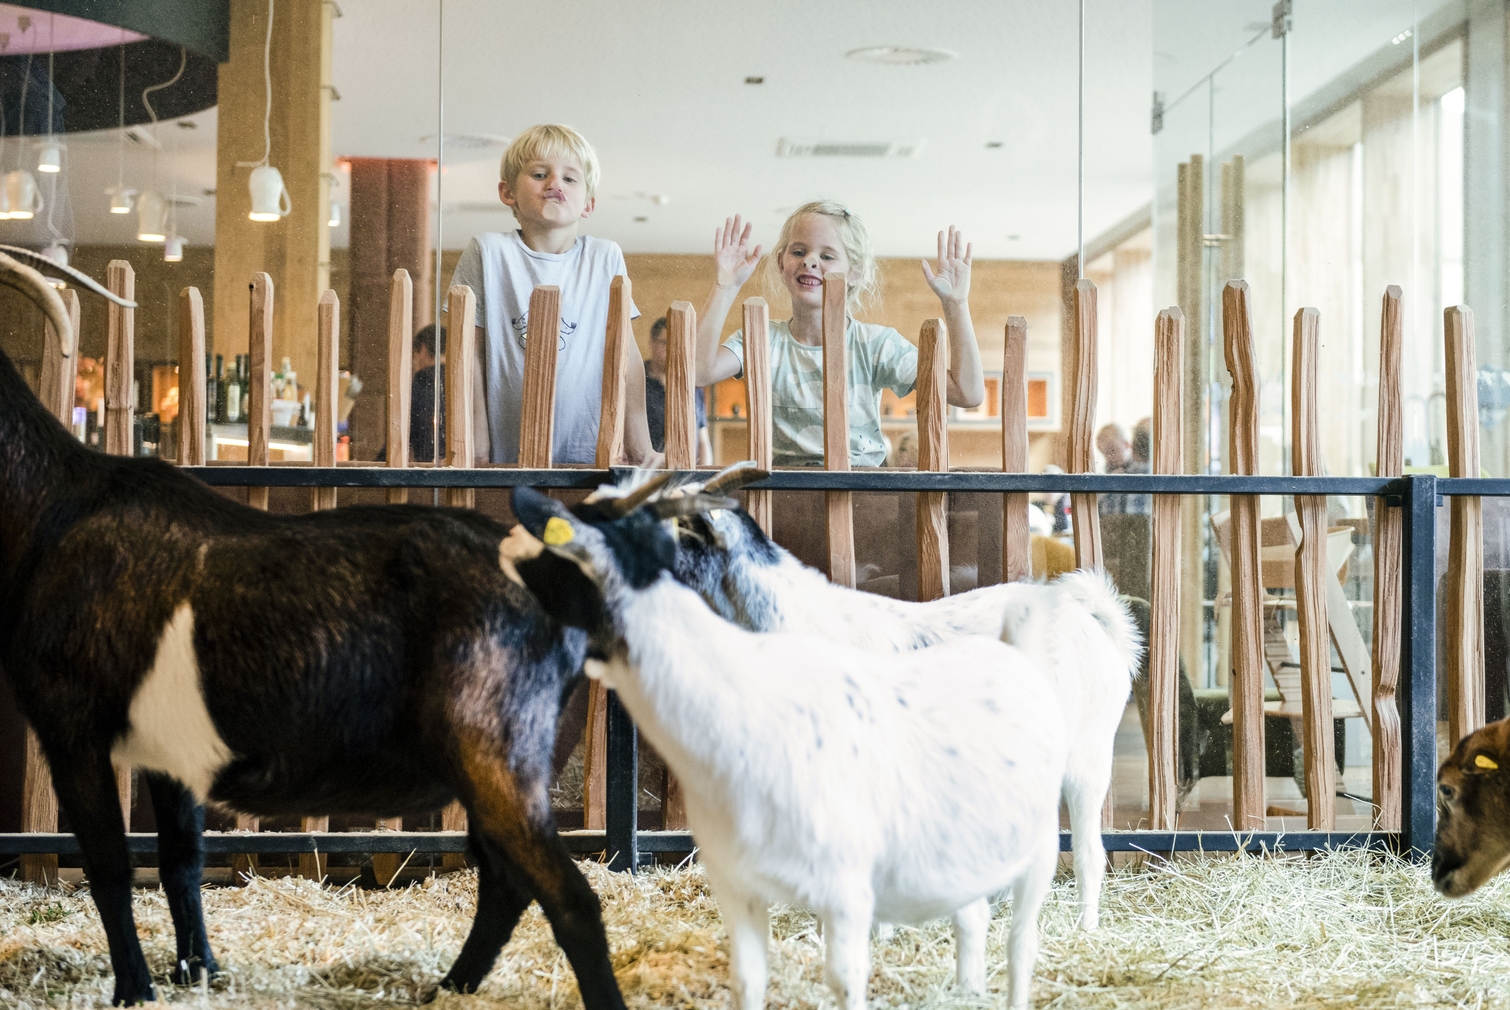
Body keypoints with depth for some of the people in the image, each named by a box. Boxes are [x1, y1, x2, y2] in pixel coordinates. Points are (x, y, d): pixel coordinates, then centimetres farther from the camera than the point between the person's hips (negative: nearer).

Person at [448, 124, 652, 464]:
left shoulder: (606, 258, 4)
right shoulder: (487, 252, -1)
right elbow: (469, 352, 0)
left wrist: (637, 437, 3)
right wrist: (476, 444, -2)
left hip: (587, 453, 1)